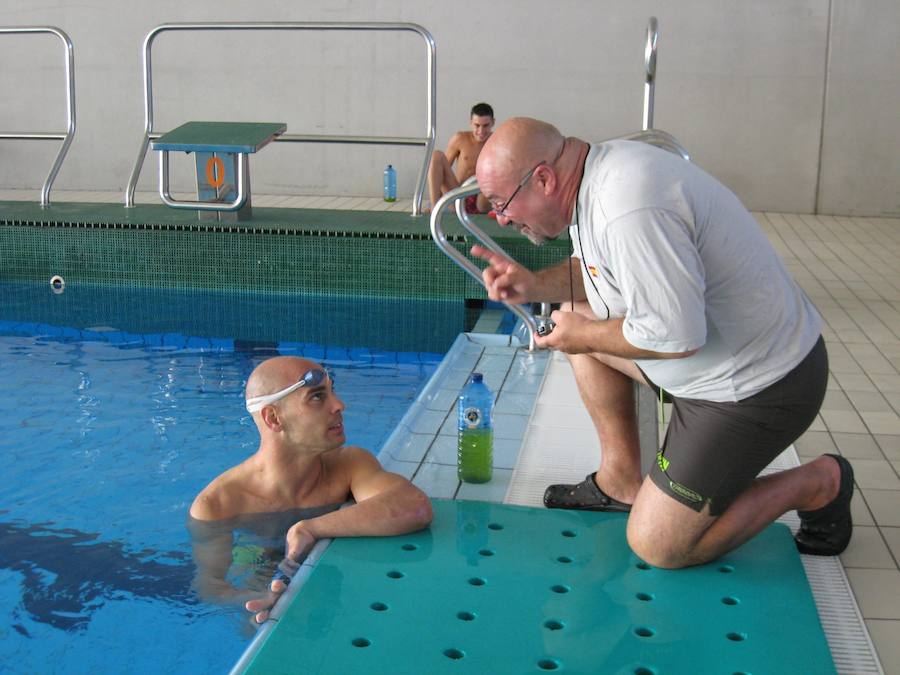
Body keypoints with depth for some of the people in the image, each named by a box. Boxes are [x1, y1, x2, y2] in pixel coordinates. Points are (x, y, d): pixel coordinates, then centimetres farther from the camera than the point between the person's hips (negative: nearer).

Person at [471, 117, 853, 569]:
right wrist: (536, 285, 0)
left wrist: (584, 336, -14)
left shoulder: (629, 211, -31)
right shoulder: (600, 168, 1)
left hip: (757, 387, -10)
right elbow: (595, 268, 17)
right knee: (578, 316, 14)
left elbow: (676, 336, -30)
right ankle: (621, 480, 18)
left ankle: (816, 485, 10)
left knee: (657, 546, -4)